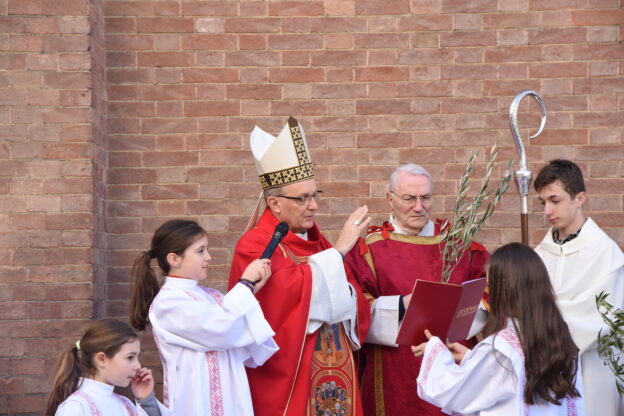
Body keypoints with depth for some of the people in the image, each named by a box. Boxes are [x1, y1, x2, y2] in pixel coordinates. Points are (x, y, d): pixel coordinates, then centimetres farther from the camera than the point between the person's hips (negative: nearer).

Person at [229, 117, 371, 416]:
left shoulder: (316, 242, 12)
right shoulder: (254, 247, -10)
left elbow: (352, 302, 12)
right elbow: (294, 291, -24)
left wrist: (347, 296, -11)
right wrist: (338, 250, -20)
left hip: (335, 374, 7)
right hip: (289, 379, -7)